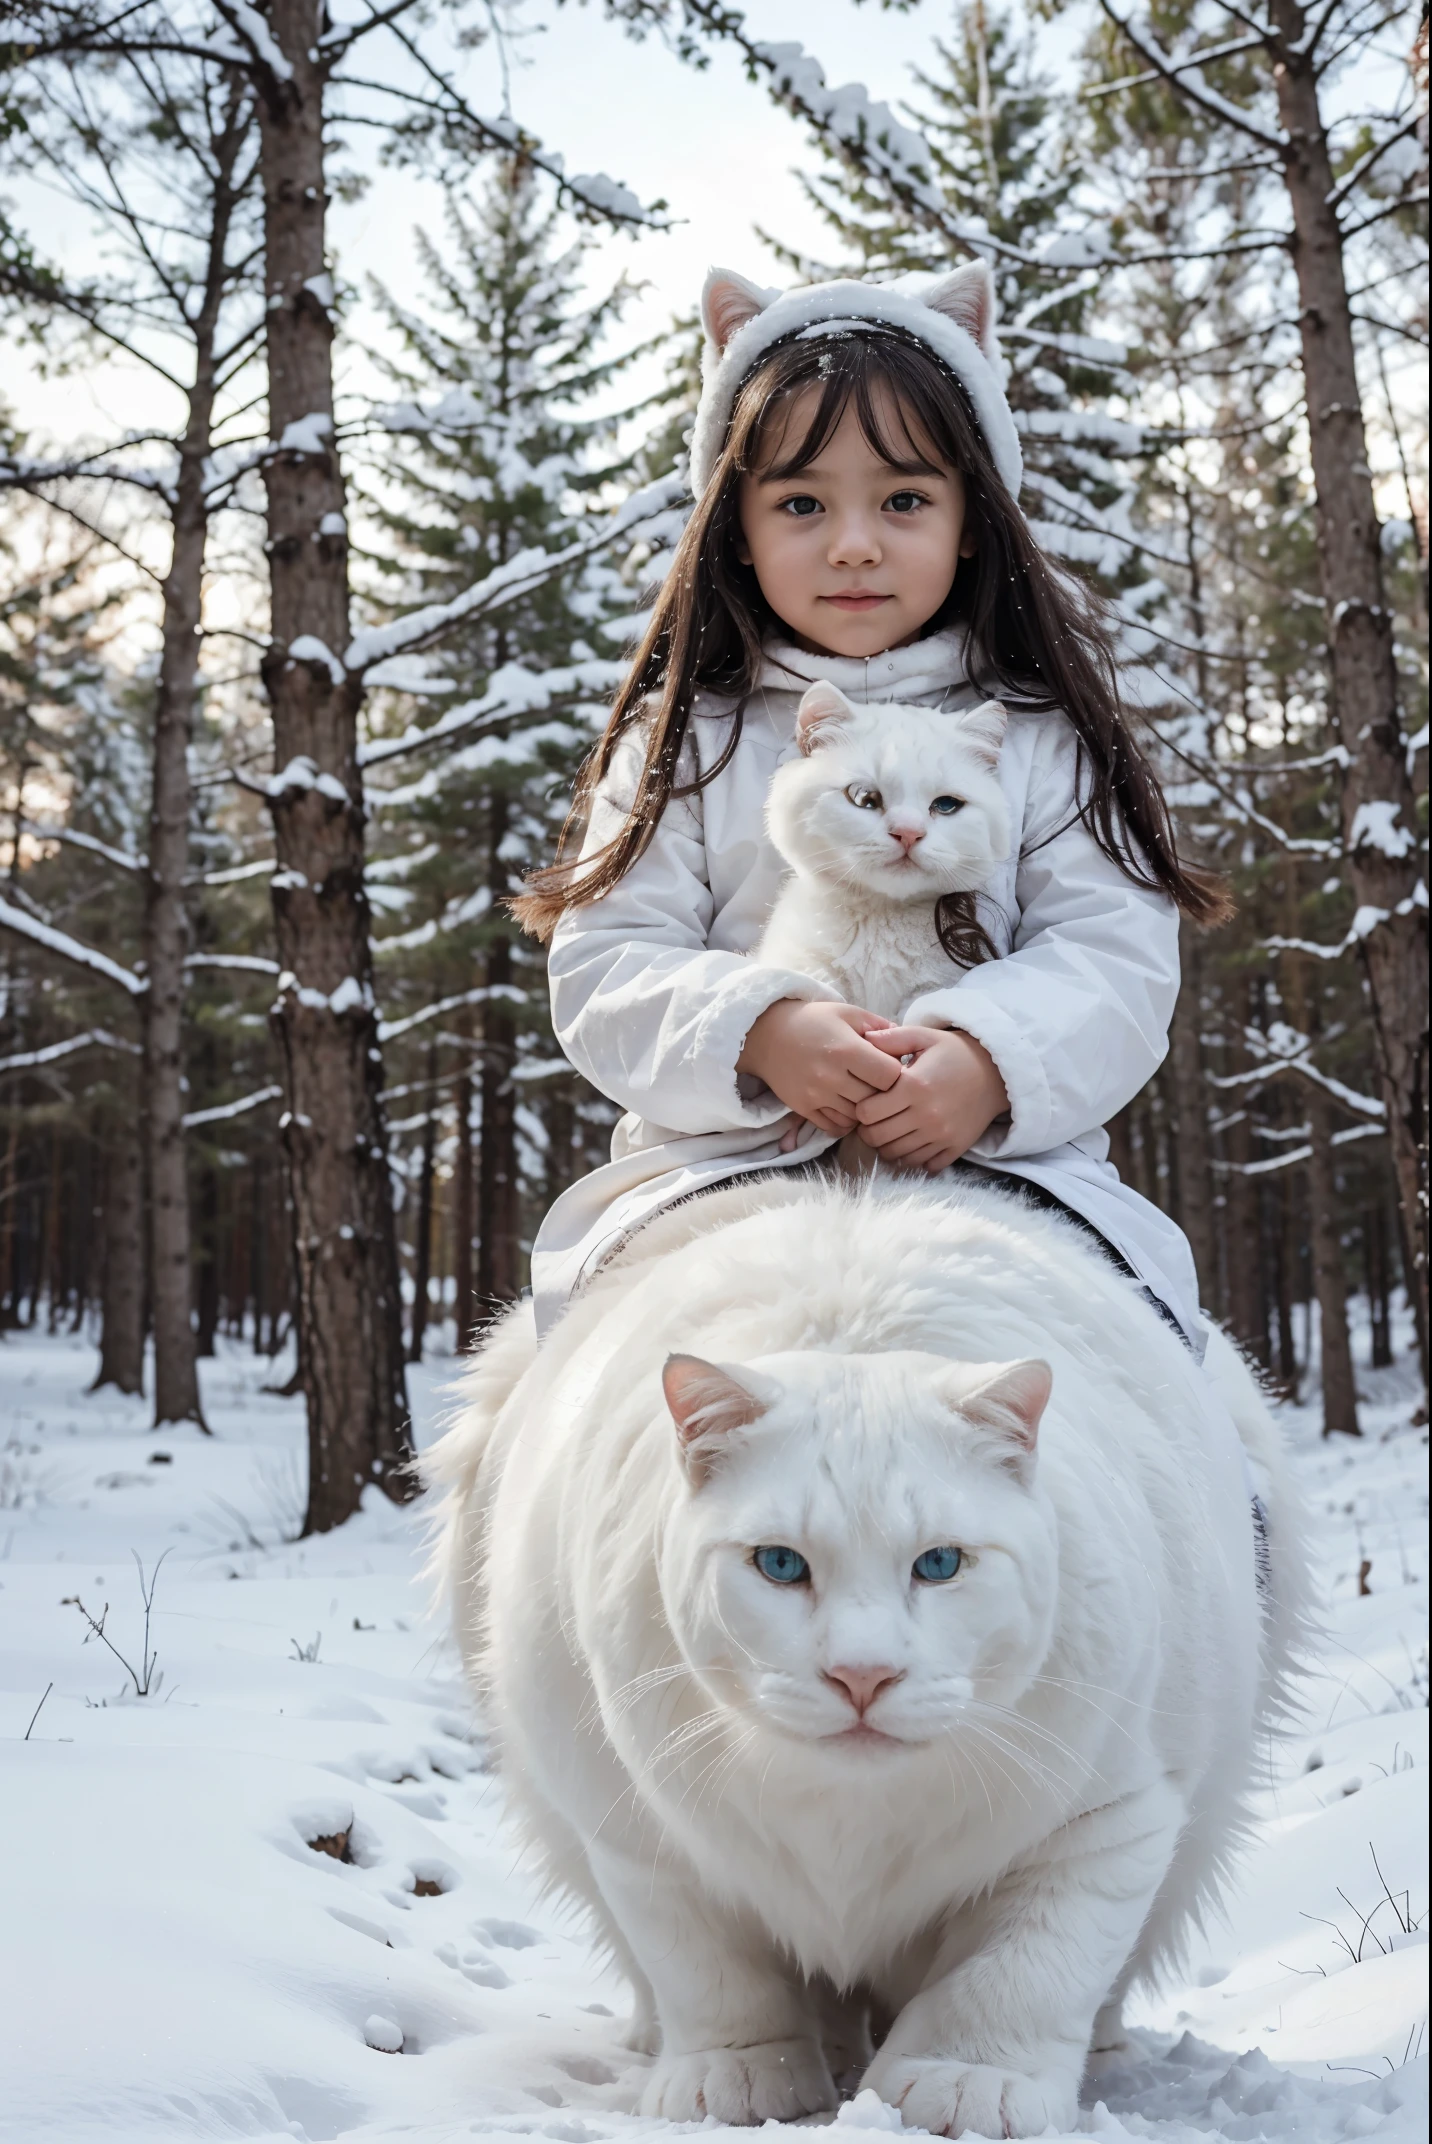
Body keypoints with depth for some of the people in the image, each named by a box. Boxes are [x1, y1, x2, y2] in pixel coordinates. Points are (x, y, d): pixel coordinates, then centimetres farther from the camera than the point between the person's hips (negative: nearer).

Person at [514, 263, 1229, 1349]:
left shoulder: (1042, 735, 13)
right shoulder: (683, 741, 13)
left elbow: (1118, 953, 2)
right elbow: (603, 967, 4)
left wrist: (993, 1058, -19)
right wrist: (755, 1032, -17)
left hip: (1010, 1166, 0)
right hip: (725, 1168, 0)